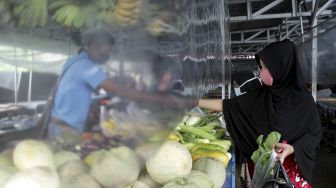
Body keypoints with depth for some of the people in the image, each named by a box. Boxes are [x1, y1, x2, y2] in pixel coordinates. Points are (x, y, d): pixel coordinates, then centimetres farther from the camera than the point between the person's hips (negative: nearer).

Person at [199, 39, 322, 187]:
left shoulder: (303, 100, -14)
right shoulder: (260, 95, -3)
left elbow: (315, 133, -7)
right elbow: (230, 105, -1)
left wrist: (293, 148, -23)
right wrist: (197, 102, -3)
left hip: (292, 166, -3)